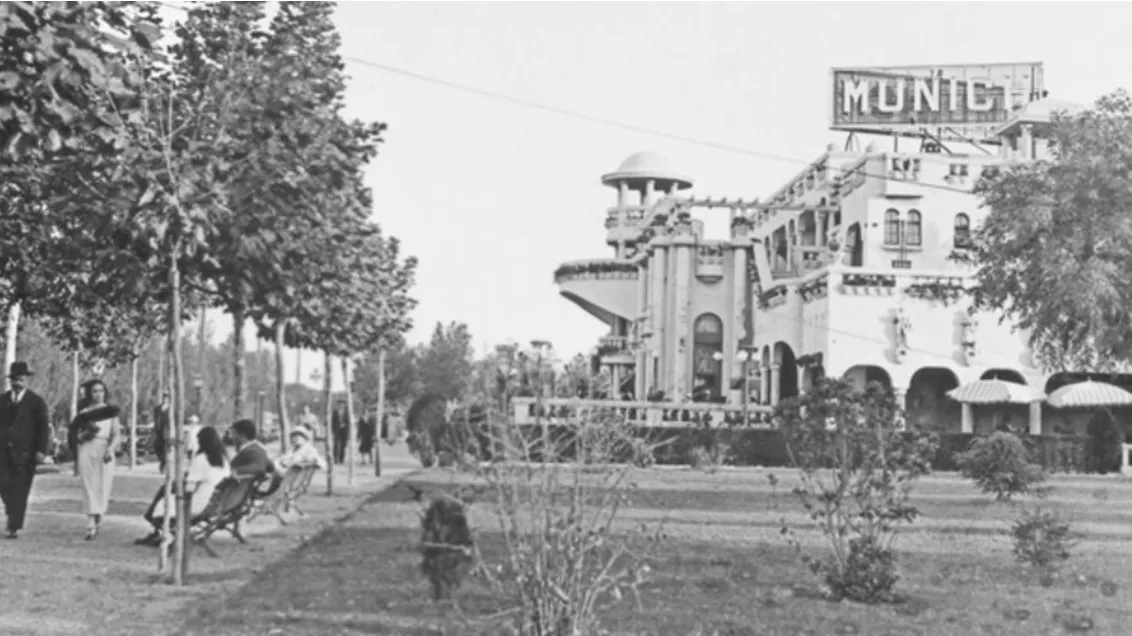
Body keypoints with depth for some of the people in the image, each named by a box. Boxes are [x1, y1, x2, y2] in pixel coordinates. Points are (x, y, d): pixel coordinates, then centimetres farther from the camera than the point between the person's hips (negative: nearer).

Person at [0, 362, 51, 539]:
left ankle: (15, 527, -1)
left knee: (19, 490, -5)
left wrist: (41, 451, -12)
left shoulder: (36, 402, 2)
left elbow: (43, 428, -2)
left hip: (24, 452, -3)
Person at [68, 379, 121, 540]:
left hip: (105, 452, 0)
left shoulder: (111, 411, 11)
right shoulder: (84, 412, 11)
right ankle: (91, 527, -12)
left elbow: (117, 433, 1)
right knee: (89, 488, -8)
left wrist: (110, 448, -15)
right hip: (87, 450, 0)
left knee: (103, 488, -3)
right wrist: (85, 434, -12)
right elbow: (76, 435, 9)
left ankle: (98, 521, 18)